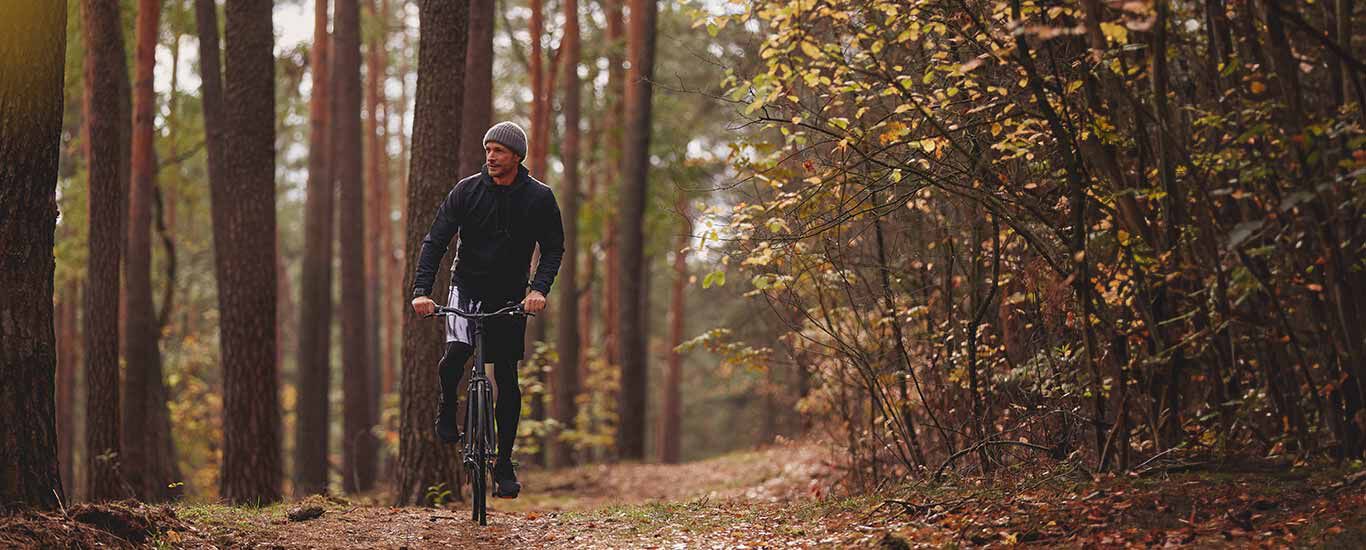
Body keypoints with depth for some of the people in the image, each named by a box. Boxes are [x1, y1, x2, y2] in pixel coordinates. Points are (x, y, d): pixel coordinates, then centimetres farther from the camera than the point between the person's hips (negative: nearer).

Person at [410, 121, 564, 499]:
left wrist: (539, 288, -20)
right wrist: (421, 290, -23)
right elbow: (435, 241, -10)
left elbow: (554, 248, -1)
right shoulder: (467, 191, -8)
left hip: (510, 296, 1)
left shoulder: (539, 198, -6)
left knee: (506, 379, 1)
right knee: (455, 354, -27)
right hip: (467, 286, -1)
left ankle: (504, 464, 12)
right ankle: (447, 411, 4)